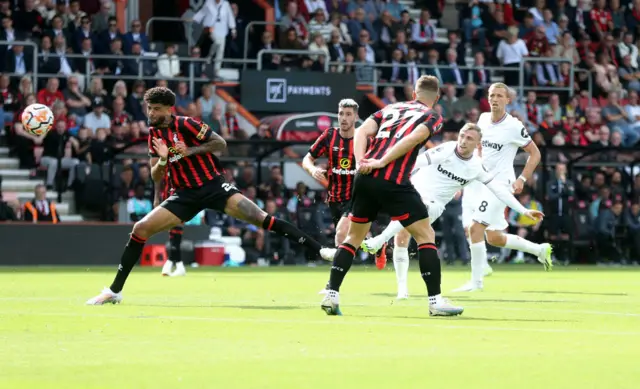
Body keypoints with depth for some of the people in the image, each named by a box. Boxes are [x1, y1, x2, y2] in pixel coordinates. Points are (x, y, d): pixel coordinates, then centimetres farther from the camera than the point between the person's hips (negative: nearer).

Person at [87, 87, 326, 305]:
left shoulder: (185, 124, -10)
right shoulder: (154, 135, 7)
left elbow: (221, 144, -10)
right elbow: (156, 177, 8)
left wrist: (190, 150, -20)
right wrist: (162, 160, -13)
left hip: (213, 185, -5)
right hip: (186, 194, 5)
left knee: (260, 219, -21)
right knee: (140, 229, -6)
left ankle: (318, 249, -20)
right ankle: (115, 291, 3)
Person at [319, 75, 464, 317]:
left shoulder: (390, 109, 24)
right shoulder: (433, 118, 10)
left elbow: (362, 131, 8)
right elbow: (412, 139, -10)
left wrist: (361, 161, -4)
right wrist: (381, 162, -12)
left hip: (365, 179, 5)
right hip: (394, 182, -5)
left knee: (354, 237, 20)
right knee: (426, 235, 5)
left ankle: (331, 295, 13)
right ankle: (435, 300, -2)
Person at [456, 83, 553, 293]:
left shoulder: (514, 126, -10)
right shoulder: (483, 119, 8)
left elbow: (535, 154, -1)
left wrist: (521, 179, -11)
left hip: (498, 183, -7)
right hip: (476, 181, 7)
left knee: (475, 228, -18)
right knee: (494, 238, 7)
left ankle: (476, 281, -9)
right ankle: (539, 249, 26)